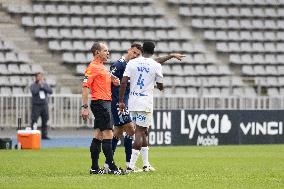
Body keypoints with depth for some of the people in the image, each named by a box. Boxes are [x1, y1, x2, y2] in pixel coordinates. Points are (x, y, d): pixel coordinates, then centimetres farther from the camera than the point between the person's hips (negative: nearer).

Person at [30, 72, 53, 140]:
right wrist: (39, 85, -15)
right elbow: (34, 92, -20)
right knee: (34, 121, -9)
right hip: (36, 105, -4)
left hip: (44, 105, 4)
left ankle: (44, 135, 11)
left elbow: (50, 91, -4)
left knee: (45, 121, 5)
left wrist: (43, 86, -13)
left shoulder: (45, 84, 11)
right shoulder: (33, 85, -1)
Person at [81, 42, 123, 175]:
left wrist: (113, 81, 7)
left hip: (105, 103, 10)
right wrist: (84, 107, -21)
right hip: (100, 103, -10)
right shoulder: (93, 67, -10)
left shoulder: (102, 67, 19)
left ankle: (94, 168, 10)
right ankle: (111, 167, -12)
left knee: (98, 136, 9)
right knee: (107, 135, -11)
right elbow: (85, 87, -16)